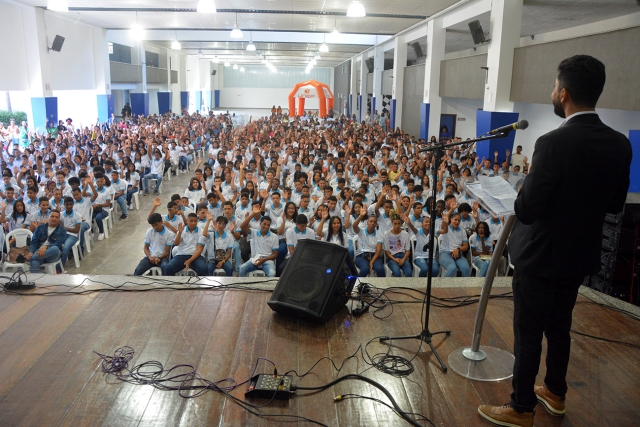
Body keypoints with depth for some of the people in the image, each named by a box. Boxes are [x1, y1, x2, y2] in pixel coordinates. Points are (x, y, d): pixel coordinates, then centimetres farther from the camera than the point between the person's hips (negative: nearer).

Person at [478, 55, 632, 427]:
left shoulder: (553, 143, -25)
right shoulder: (620, 144, -3)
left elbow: (527, 211, -24)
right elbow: (615, 204, 7)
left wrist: (526, 192, -4)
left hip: (542, 256, -7)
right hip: (580, 255, 7)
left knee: (528, 334, 7)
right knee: (559, 327, 23)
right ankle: (555, 393, 41)